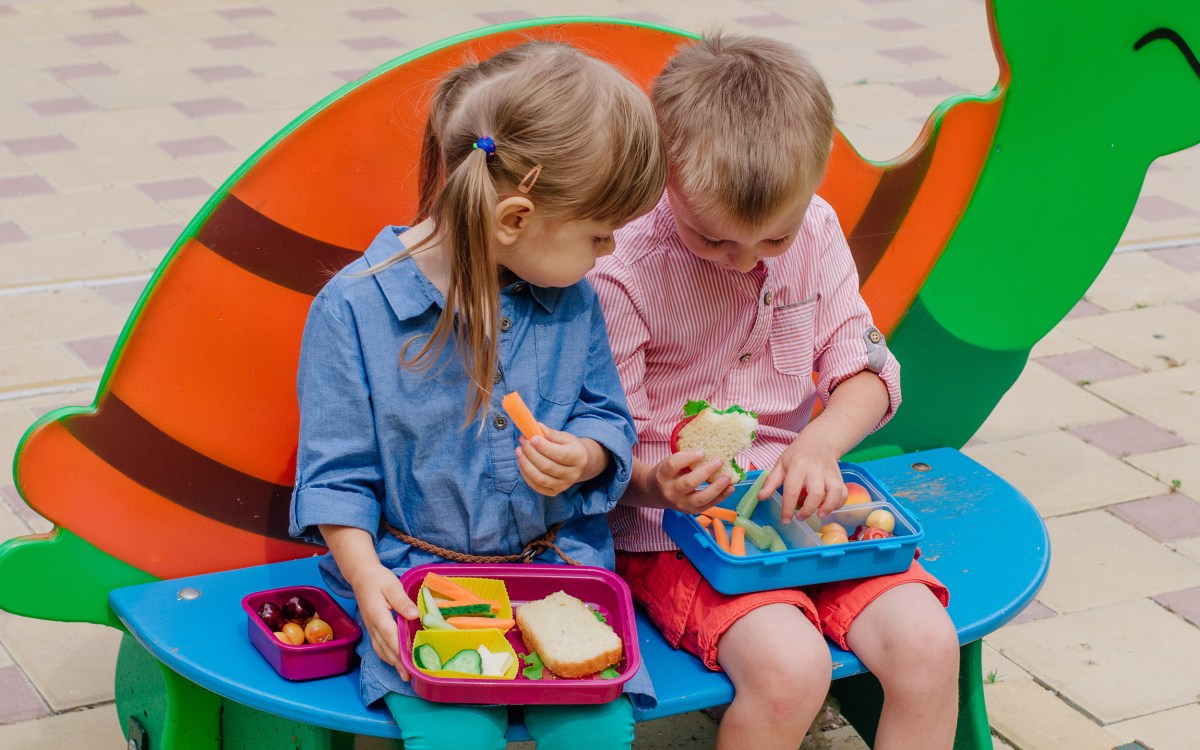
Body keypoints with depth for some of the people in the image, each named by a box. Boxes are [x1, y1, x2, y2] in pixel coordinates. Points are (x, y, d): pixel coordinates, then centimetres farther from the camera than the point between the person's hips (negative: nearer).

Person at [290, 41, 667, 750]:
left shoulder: (574, 301, 1)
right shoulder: (354, 306, -11)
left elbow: (608, 420, 11)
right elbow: (336, 470, -5)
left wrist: (584, 456, -12)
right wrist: (365, 574, -17)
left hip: (558, 562, 3)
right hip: (418, 576, -3)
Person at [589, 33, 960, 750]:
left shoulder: (815, 232, -1)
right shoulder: (622, 270, -16)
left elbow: (868, 369, 6)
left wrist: (821, 442, -15)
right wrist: (656, 482, -33)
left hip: (798, 500, 5)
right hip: (670, 526, -5)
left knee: (928, 644, -17)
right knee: (790, 668, -30)